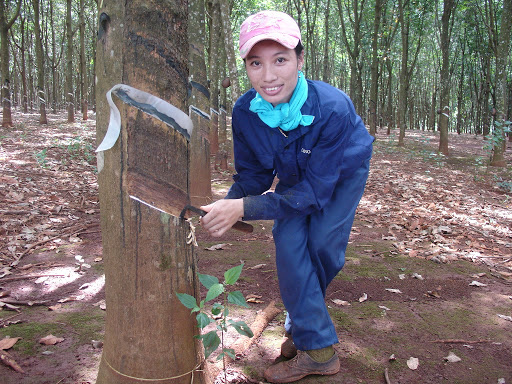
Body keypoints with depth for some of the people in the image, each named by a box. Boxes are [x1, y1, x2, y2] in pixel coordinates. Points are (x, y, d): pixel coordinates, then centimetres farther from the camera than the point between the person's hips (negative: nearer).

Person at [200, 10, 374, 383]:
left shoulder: (333, 108, -39)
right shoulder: (244, 111, -27)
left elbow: (314, 191, -37)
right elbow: (252, 176, -14)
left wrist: (245, 208, -47)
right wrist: (227, 206, -36)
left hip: (343, 173, -2)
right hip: (296, 176, 3)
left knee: (322, 243, -14)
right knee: (289, 242, -13)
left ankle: (303, 325, 14)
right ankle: (318, 349, 0)